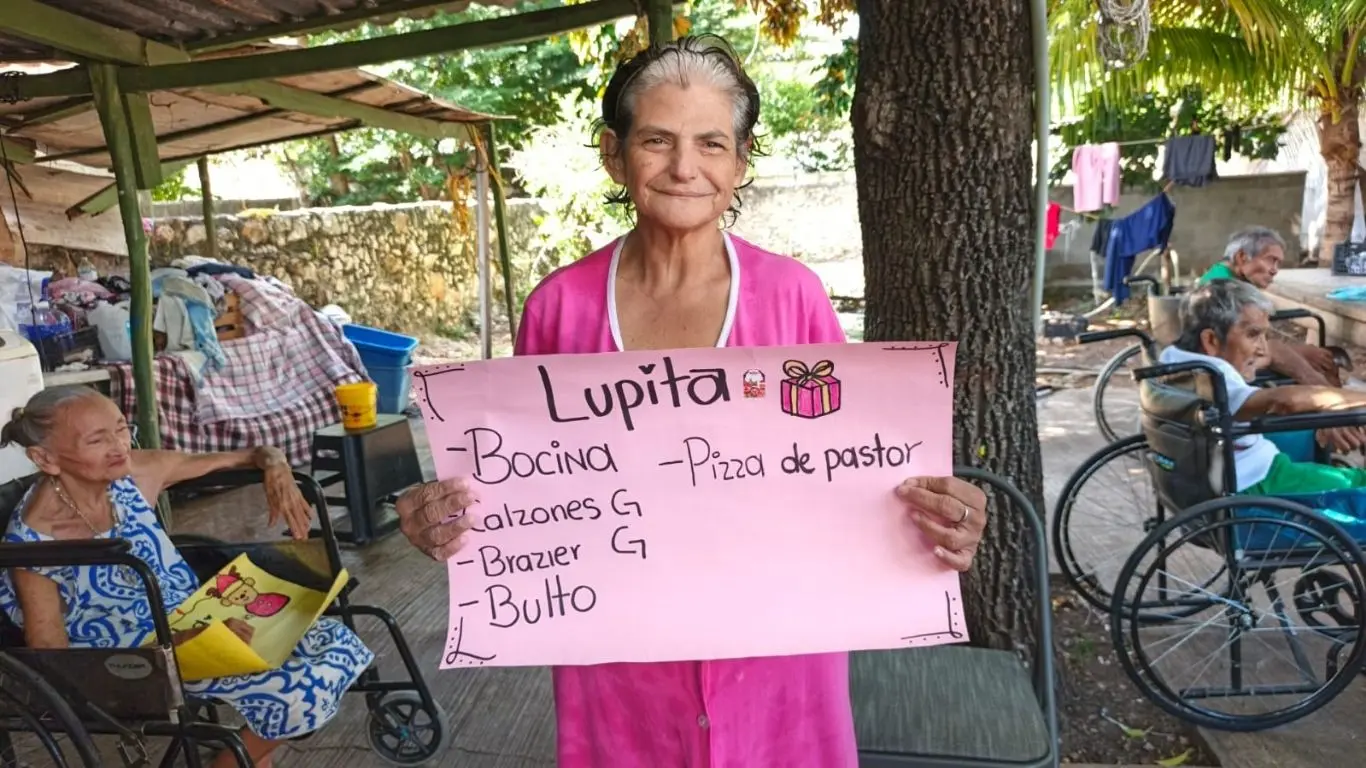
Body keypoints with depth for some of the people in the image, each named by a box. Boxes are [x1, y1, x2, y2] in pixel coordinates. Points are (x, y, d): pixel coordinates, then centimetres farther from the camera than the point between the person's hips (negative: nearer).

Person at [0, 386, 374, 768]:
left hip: (197, 616, 7)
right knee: (303, 693, -22)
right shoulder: (34, 543, -20)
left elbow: (244, 457, 6)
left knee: (339, 644, -3)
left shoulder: (134, 472, -6)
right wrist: (170, 647, -28)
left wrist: (275, 466, -17)